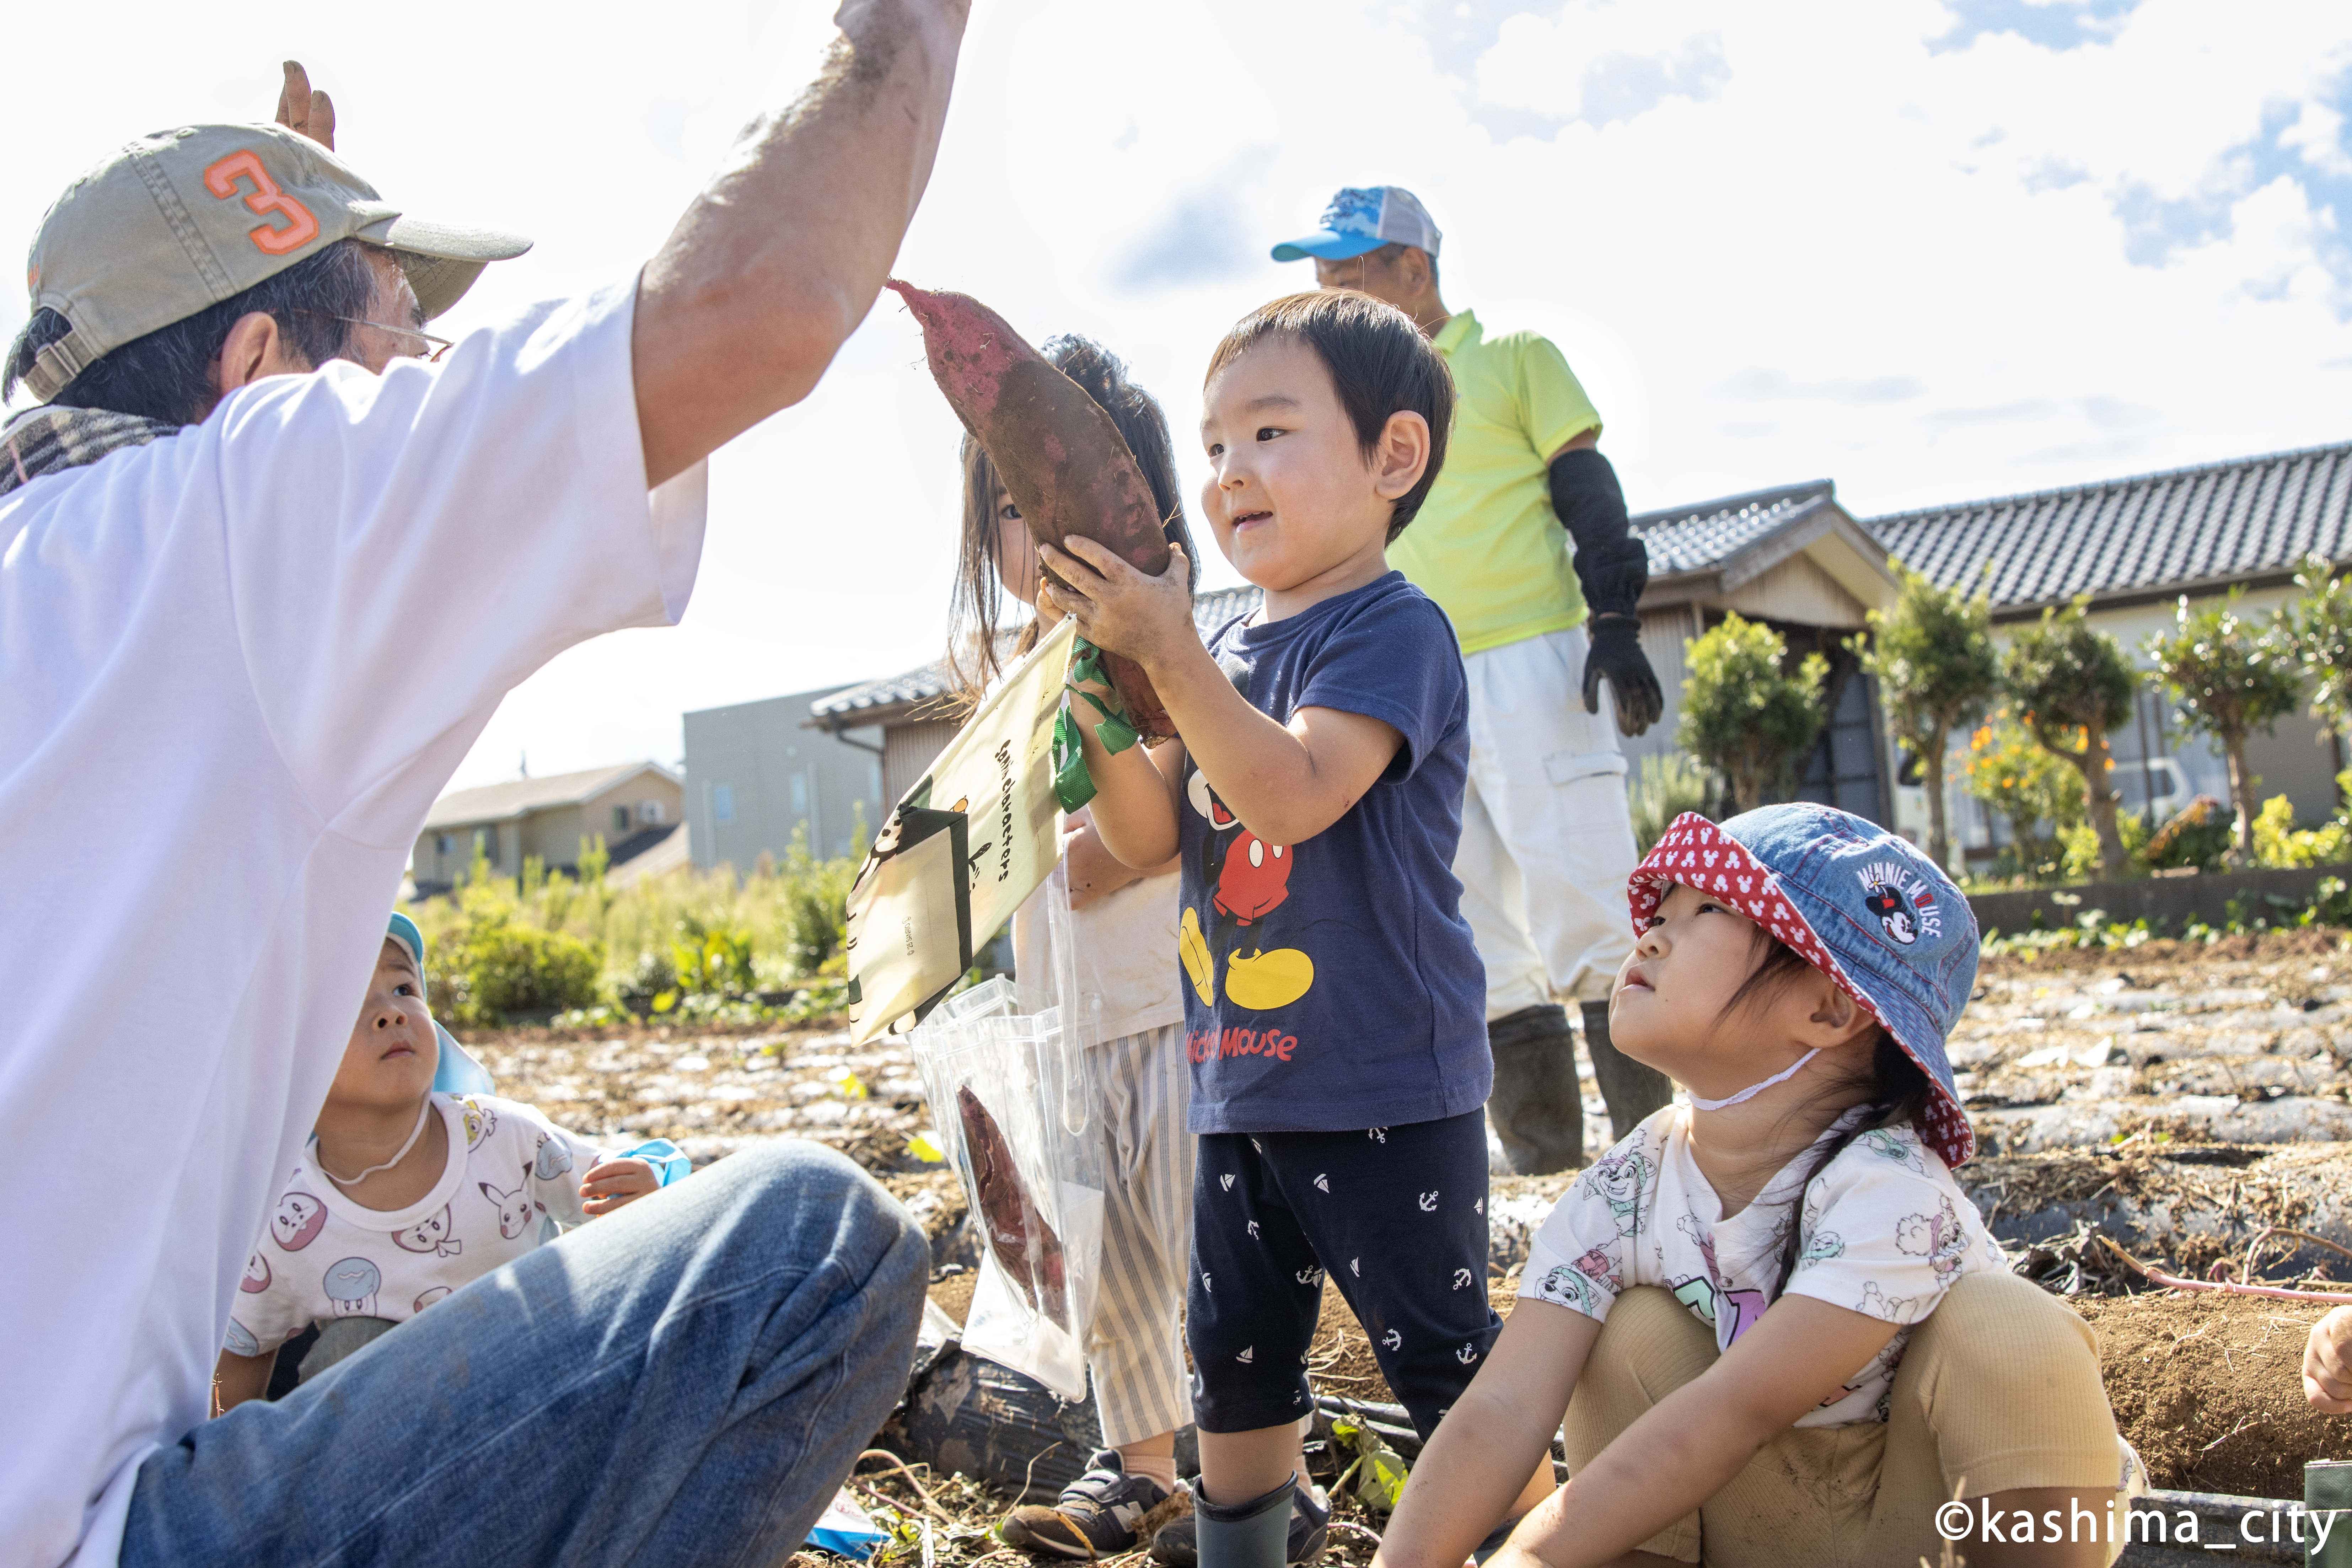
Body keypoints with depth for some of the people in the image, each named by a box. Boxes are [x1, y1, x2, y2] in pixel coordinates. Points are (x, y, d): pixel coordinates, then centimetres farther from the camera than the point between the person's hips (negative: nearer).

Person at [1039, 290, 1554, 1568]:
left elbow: (1293, 792, -27)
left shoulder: (1394, 630, -13)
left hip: (1387, 1090, -8)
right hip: (1240, 1081, 8)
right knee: (1234, 1354, 21)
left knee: (1442, 1360, 3)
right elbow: (1148, 837, 4)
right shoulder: (1226, 648, 9)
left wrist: (1167, 655, -28)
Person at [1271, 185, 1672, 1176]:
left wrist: (1614, 622, -11)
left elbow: (1588, 490, 1)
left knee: (1581, 901, -9)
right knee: (1469, 933, 5)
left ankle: (1663, 1141, 1)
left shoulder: (1514, 357, 7)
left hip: (1529, 663, -5)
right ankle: (1540, 1140, 15)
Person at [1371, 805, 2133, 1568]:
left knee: (1997, 1319, -29)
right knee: (1638, 1331, -20)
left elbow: (1734, 1412, -36)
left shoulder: (1890, 1191, -30)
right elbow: (1505, 1410, -24)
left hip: (1943, 1507, -3)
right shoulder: (1621, 1194, -14)